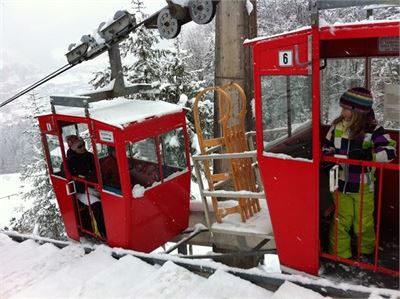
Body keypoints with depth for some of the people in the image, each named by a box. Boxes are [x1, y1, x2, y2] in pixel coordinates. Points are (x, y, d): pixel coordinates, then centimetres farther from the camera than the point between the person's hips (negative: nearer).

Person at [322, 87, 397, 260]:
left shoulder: (373, 130, -14)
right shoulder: (337, 126, -4)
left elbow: (390, 151, -20)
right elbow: (327, 148, 9)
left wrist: (368, 155, -34)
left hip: (362, 187, -2)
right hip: (340, 185, 2)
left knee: (363, 223, 16)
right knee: (341, 222, 13)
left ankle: (366, 251, 42)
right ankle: (340, 255, 30)